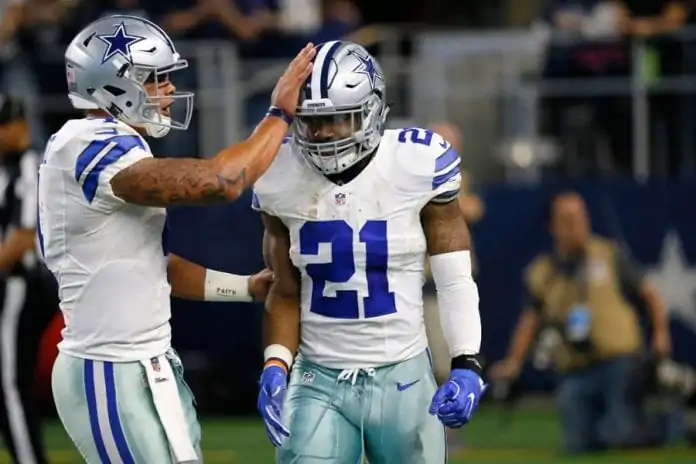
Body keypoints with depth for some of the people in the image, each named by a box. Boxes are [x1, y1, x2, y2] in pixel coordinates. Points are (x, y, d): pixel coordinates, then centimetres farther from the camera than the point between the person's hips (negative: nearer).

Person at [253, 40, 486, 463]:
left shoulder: (416, 168, -9)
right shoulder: (284, 181, -2)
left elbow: (456, 282, -4)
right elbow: (285, 293, 7)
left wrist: (466, 366, -14)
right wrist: (276, 367, -8)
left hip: (403, 379, -1)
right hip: (320, 381, 1)